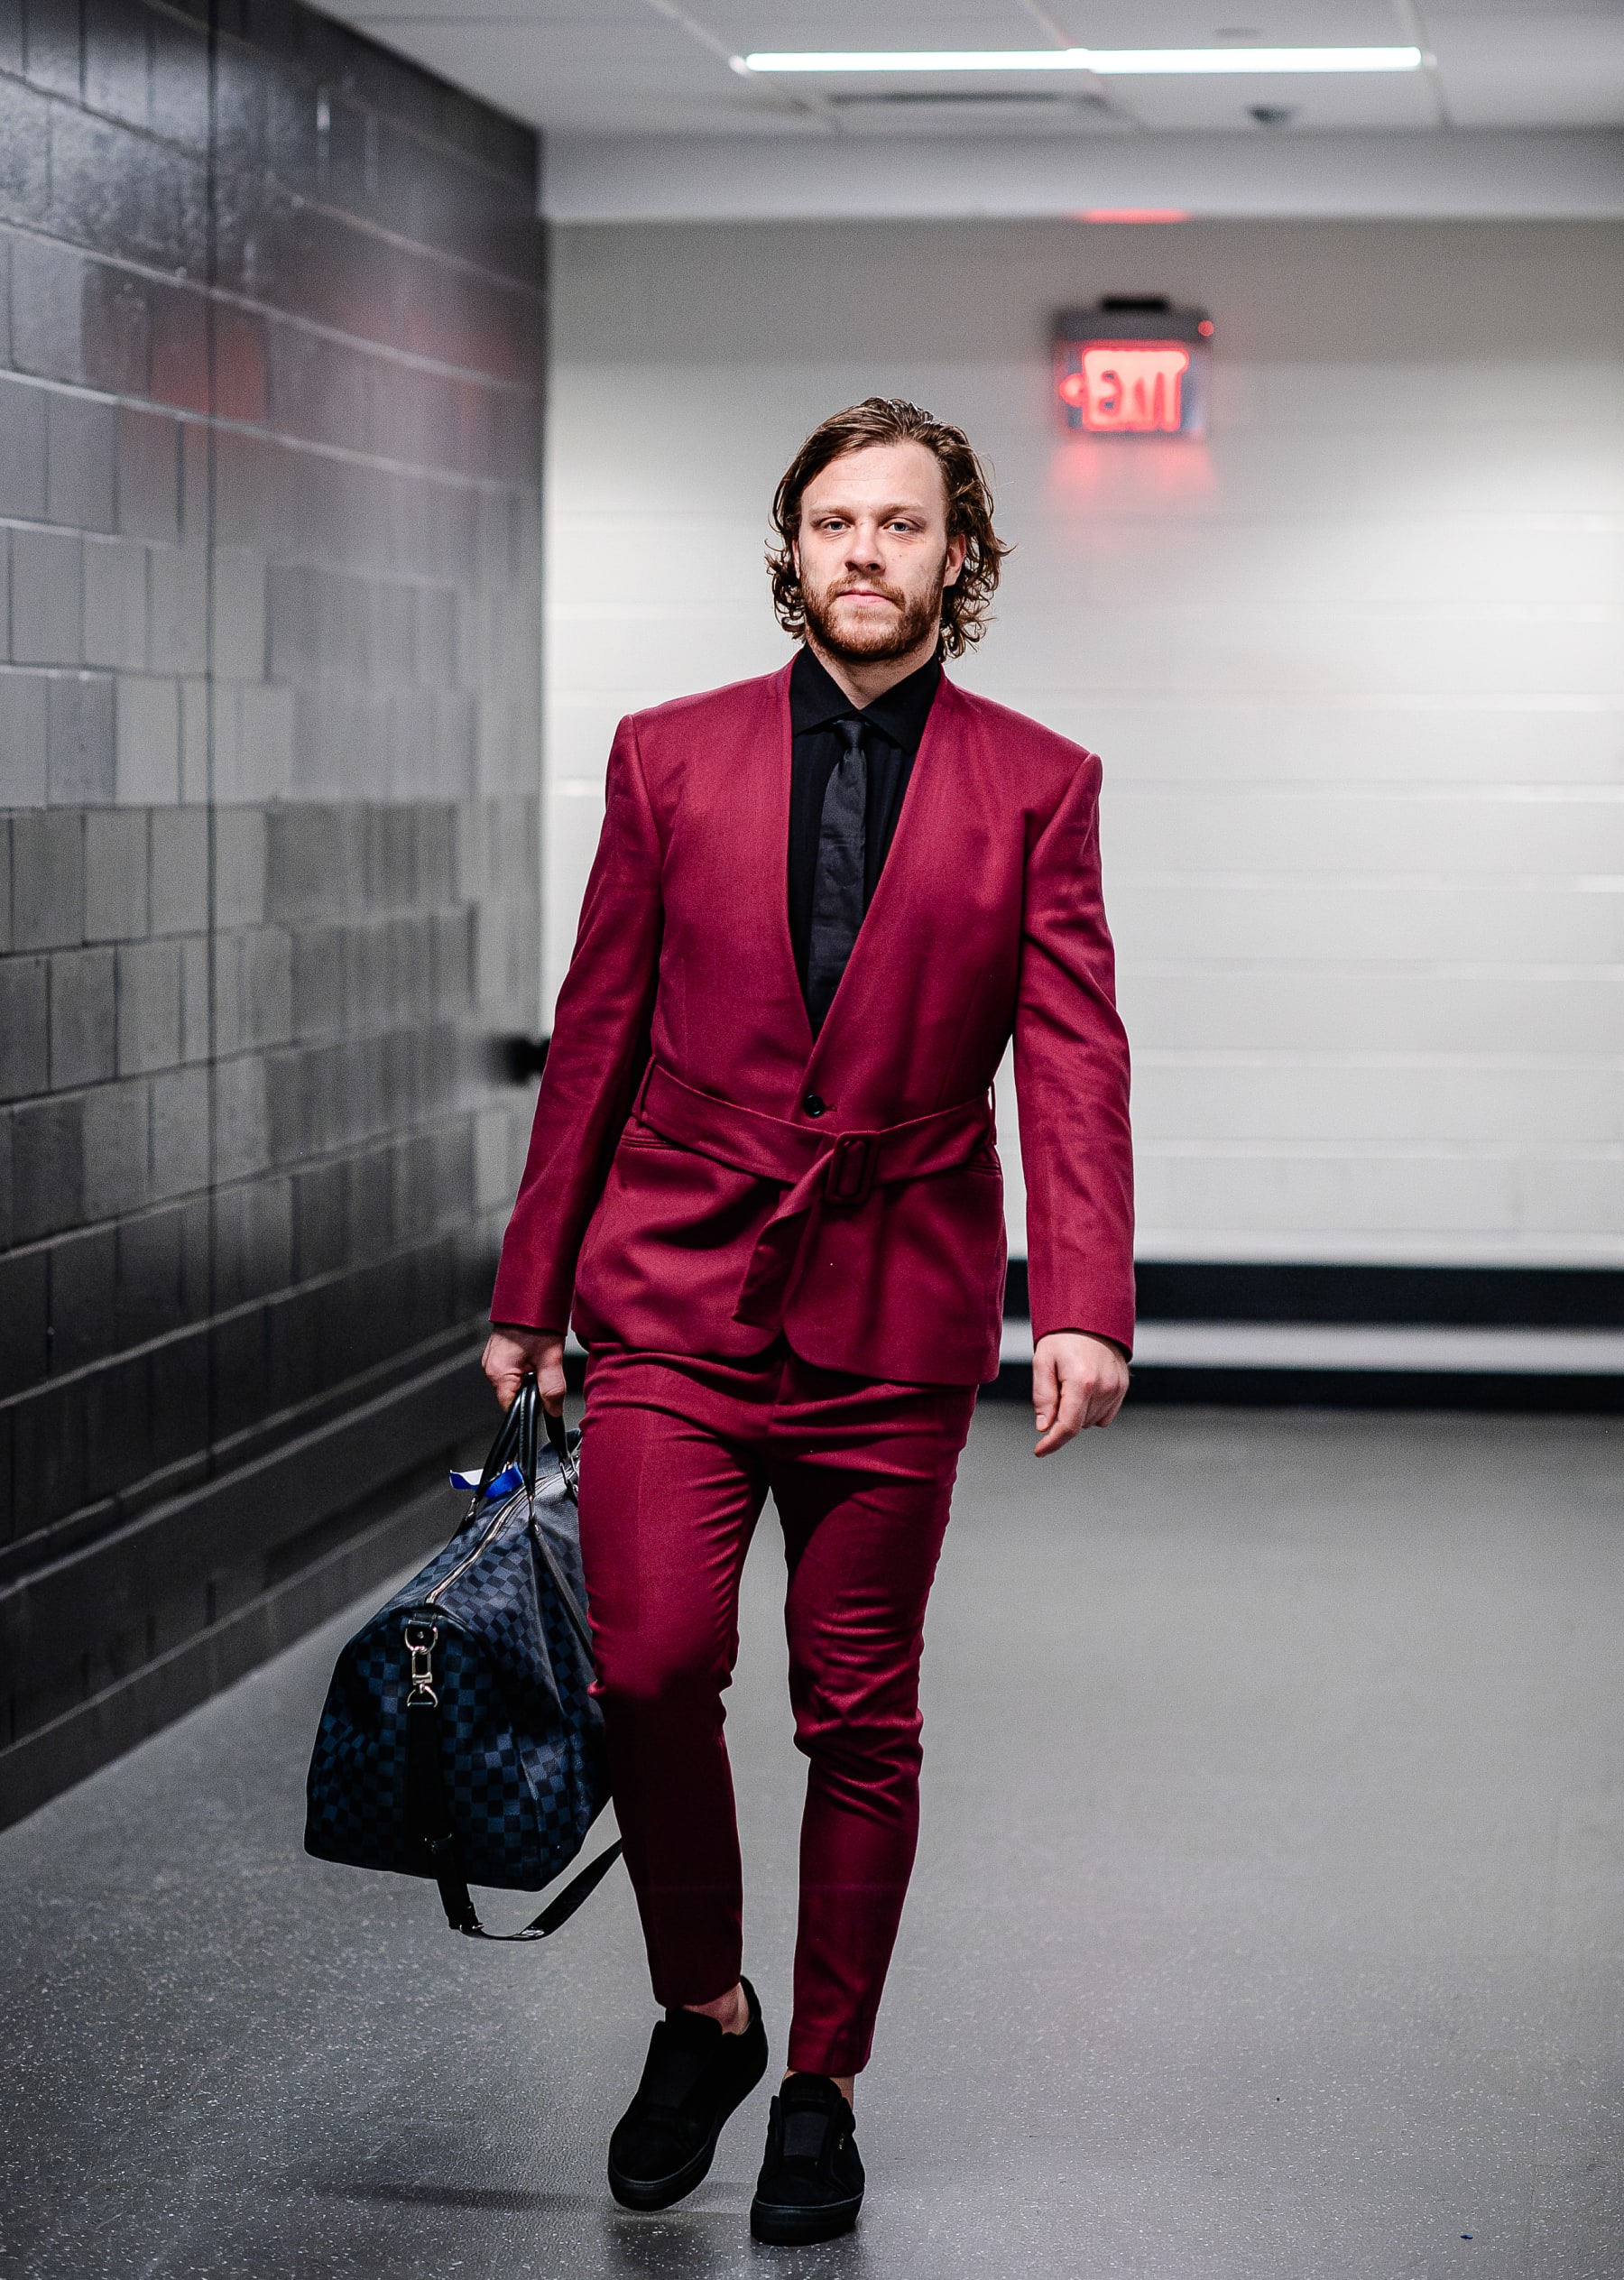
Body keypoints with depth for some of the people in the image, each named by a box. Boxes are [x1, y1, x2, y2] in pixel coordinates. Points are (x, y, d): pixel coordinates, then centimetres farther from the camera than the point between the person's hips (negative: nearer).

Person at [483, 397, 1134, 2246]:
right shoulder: (671, 758, 5)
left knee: (860, 1717, 6)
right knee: (650, 1662, -13)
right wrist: (530, 1296, 9)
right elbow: (594, 1040, 9)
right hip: (677, 1290, 0)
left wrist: (1085, 1307, -18)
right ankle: (700, 2011, 12)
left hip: (896, 1312, 0)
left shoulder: (1038, 787, 2)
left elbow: (1072, 1061, -5)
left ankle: (822, 2086, 22)